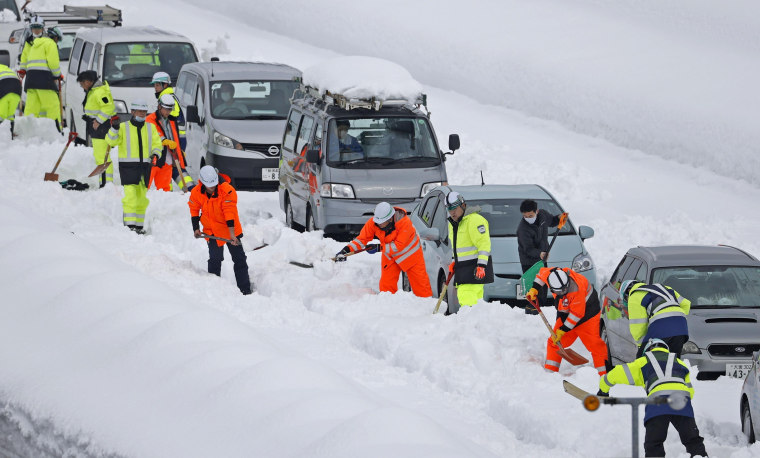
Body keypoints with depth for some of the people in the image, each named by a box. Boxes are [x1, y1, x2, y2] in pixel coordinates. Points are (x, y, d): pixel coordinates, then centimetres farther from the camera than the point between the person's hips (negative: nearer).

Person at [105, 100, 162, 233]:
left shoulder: (150, 127, 12)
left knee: (142, 197, 9)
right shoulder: (124, 127, 1)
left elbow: (156, 143, 12)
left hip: (145, 166, 4)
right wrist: (114, 128, -24)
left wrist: (155, 154, -9)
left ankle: (139, 225, 18)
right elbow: (111, 141, -6)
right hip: (128, 166, -4)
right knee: (130, 196, -15)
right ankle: (129, 224, -15)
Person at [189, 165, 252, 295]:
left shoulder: (227, 190, -24)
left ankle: (245, 289, 11)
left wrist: (232, 234, -31)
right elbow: (194, 210, 7)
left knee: (239, 259, 3)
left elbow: (229, 213, -27)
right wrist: (196, 228, 0)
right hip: (212, 231, 2)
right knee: (215, 259, -6)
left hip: (230, 229, -2)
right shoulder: (196, 193, -11)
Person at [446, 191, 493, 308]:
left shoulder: (474, 220, -13)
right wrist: (454, 262, 18)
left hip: (475, 267, -9)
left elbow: (484, 243, -18)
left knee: (466, 297, -20)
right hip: (462, 267, 9)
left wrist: (481, 265, -24)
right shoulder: (453, 224, 16)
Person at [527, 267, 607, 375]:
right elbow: (542, 273, 8)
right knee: (554, 342, 3)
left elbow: (576, 314, -28)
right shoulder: (549, 274, -21)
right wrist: (534, 289, 4)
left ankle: (604, 373, -10)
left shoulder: (576, 289, -37)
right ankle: (550, 371, 12)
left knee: (594, 343, -14)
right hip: (565, 314, 7)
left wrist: (563, 330, -22)